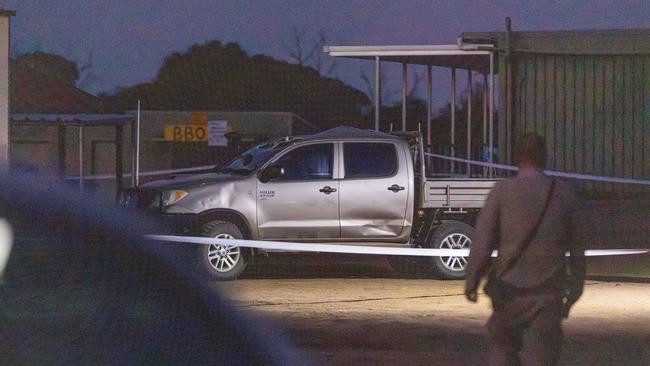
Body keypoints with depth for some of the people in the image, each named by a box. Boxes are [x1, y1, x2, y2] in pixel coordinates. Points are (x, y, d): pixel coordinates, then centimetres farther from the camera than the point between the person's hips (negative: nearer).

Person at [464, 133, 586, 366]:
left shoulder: (502, 191, -3)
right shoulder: (563, 194, 4)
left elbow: (482, 241, -5)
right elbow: (577, 247, 7)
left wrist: (471, 281, 3)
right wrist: (574, 290, 13)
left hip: (510, 288, -1)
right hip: (548, 294, 1)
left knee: (502, 347, 15)